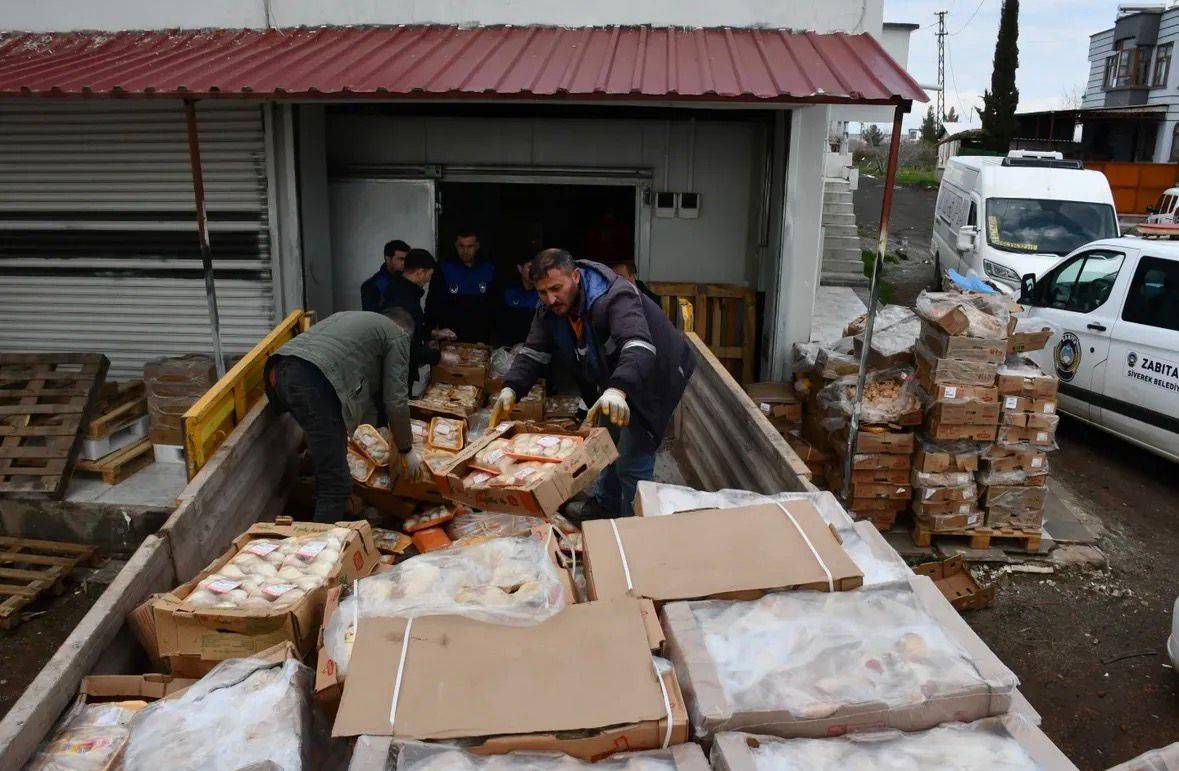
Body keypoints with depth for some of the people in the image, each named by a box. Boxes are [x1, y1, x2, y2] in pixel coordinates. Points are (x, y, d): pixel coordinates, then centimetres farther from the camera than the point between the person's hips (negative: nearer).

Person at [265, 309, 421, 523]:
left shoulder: (349, 317, 37)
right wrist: (406, 450, 21)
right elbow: (396, 400, 9)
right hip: (314, 382, -9)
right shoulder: (398, 335, 15)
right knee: (336, 483, -6)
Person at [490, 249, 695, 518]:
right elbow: (533, 353, -12)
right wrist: (510, 389, -31)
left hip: (650, 379, -8)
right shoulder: (550, 310, -10)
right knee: (612, 443, 27)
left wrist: (618, 390, -69)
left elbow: (639, 349, -52)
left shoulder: (614, 298, -37)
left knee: (633, 461, -12)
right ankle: (606, 504, 49)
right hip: (611, 381, 8)